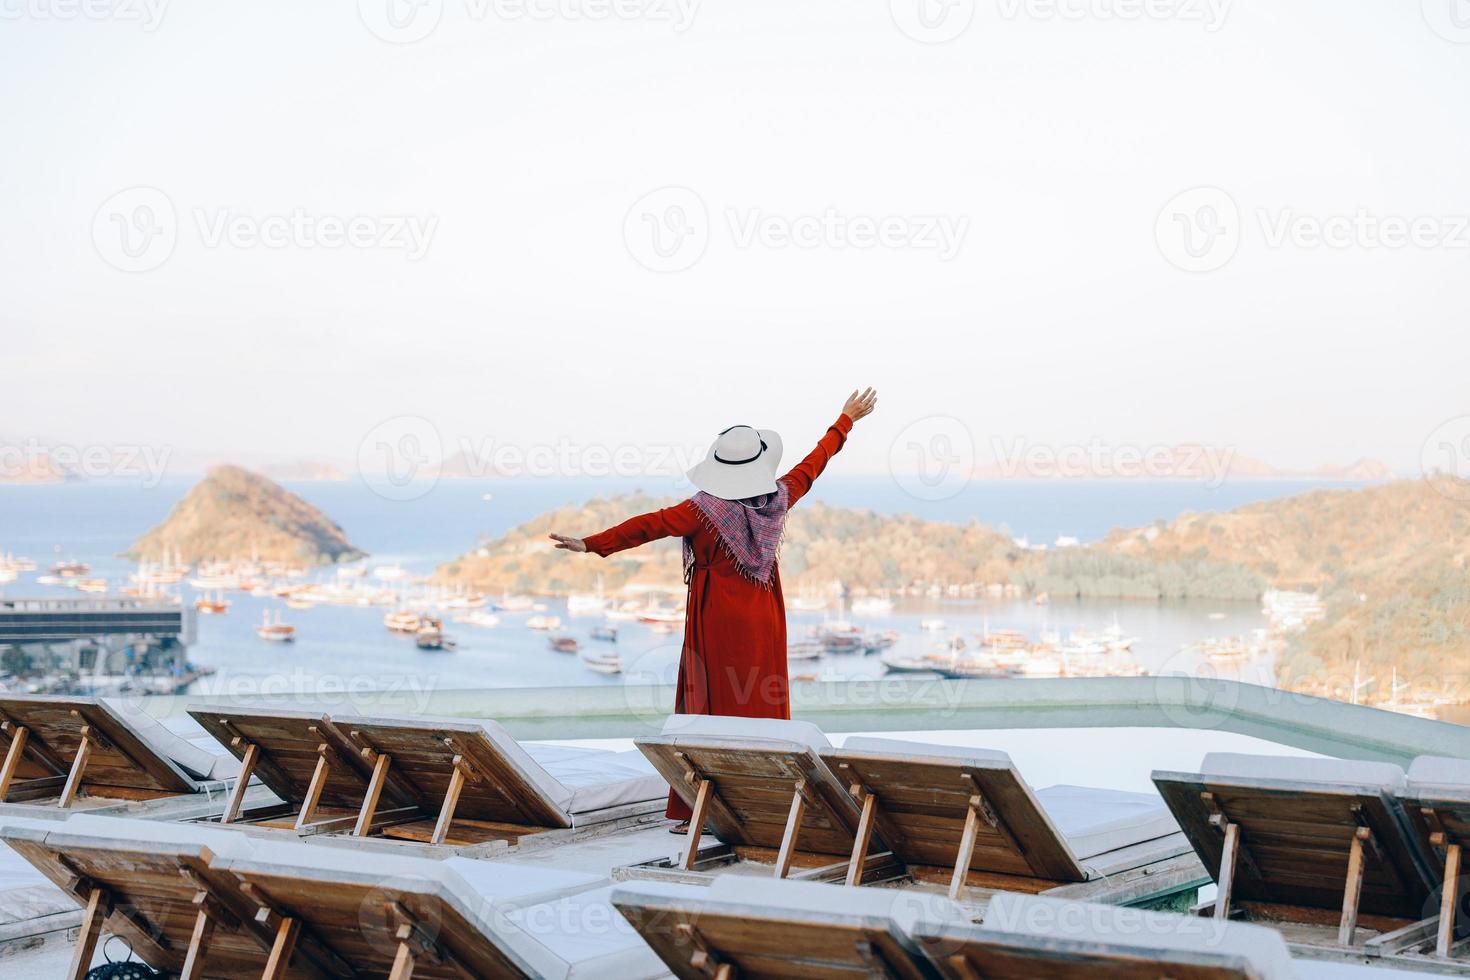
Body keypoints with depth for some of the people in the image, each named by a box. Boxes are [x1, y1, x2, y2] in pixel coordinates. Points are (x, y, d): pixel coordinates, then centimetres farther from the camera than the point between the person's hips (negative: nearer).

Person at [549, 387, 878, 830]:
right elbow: (813, 464, 14)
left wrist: (593, 544, -22)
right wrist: (846, 420, 28)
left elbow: (649, 526, -21)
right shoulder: (779, 499, -1)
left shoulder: (706, 509, -15)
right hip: (764, 623, 4)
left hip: (717, 624, -4)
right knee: (763, 707, 10)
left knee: (710, 708, 0)